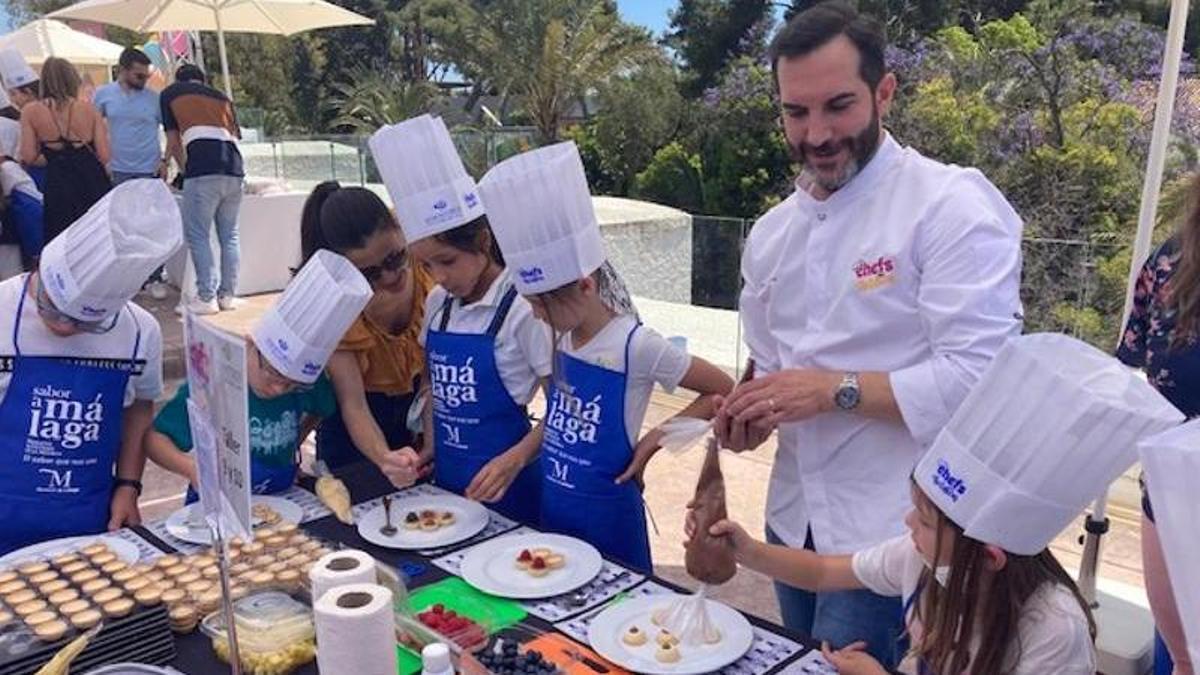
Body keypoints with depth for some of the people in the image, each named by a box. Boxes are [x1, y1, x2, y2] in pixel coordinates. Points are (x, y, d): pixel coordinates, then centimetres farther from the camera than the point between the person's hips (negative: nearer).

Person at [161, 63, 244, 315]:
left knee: (198, 236, 2)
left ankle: (207, 297, 0)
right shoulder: (222, 97, 28)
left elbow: (173, 143, 17)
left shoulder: (170, 94, 18)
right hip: (234, 168, 4)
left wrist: (184, 170, 35)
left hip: (203, 171, -4)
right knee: (229, 236, 11)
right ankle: (228, 295, 14)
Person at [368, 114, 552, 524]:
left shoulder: (521, 309, -17)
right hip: (447, 474, 6)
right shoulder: (438, 303, 2)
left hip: (504, 485, -6)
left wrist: (514, 460, -24)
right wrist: (430, 445, 7)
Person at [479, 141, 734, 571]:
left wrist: (654, 440, -15)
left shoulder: (636, 346, -20)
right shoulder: (558, 339, -2)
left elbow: (724, 392, -13)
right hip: (552, 508, 6)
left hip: (607, 513, -6)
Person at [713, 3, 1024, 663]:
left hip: (896, 531, -6)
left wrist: (836, 390, -24)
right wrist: (750, 409, -5)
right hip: (793, 519, 7)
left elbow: (981, 377, -21)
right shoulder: (771, 230, 7)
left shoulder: (954, 204, -14)